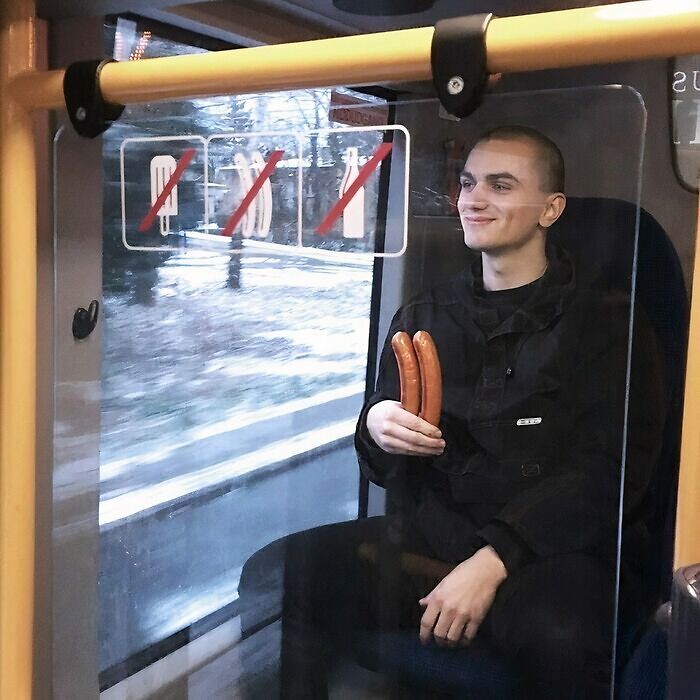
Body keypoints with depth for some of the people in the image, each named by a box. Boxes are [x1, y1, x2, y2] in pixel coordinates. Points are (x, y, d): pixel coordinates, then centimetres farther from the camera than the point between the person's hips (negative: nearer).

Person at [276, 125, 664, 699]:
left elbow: (610, 468, -7)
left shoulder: (604, 321, 3)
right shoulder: (423, 317, 15)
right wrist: (375, 430, -8)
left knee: (560, 636, -36)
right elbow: (382, 466, 17)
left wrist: (493, 560, -19)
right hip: (425, 537, 4)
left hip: (548, 550, -3)